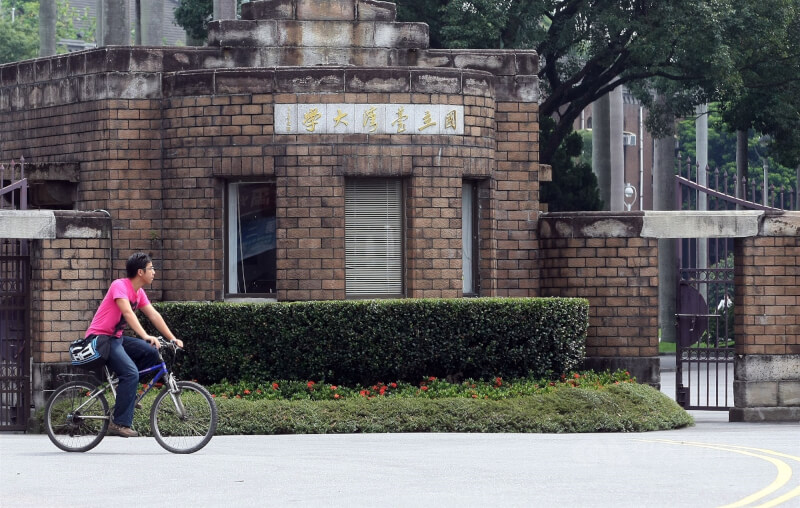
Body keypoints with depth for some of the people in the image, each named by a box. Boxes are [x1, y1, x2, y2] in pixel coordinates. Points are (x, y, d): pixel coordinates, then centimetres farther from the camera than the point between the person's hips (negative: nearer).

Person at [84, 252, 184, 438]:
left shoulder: (139, 293, 10)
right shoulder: (120, 285, -17)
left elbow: (154, 315, 9)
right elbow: (127, 313, -30)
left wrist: (173, 339, 1)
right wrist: (145, 336, -40)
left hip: (116, 338, 9)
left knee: (151, 352, -7)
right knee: (131, 373, -24)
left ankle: (128, 392, 8)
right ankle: (119, 424, -23)